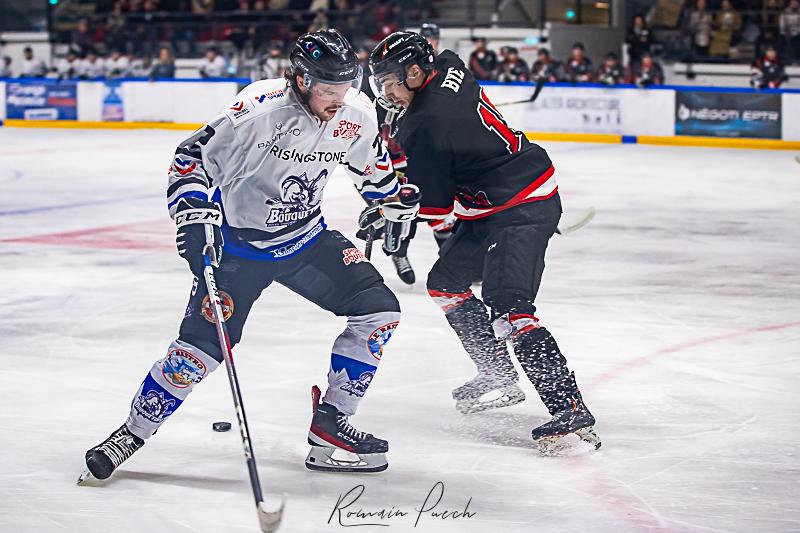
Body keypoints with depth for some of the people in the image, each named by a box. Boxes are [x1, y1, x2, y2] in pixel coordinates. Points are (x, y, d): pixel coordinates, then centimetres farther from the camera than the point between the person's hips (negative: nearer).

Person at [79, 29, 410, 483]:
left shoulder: (356, 114, -10)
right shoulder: (261, 110, -28)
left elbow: (370, 160, 15)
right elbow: (193, 158, -21)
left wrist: (392, 202, 24)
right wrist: (193, 216, -32)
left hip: (306, 239, 6)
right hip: (239, 242, -5)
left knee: (378, 309, -6)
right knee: (205, 341, -15)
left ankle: (330, 422, 5)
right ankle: (133, 433, 3)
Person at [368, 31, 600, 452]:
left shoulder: (427, 126, -21)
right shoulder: (450, 68, 4)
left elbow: (429, 204, -13)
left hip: (522, 209, -11)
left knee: (508, 307, -22)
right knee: (446, 283, 18)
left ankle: (570, 407, -28)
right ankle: (499, 377, 26)